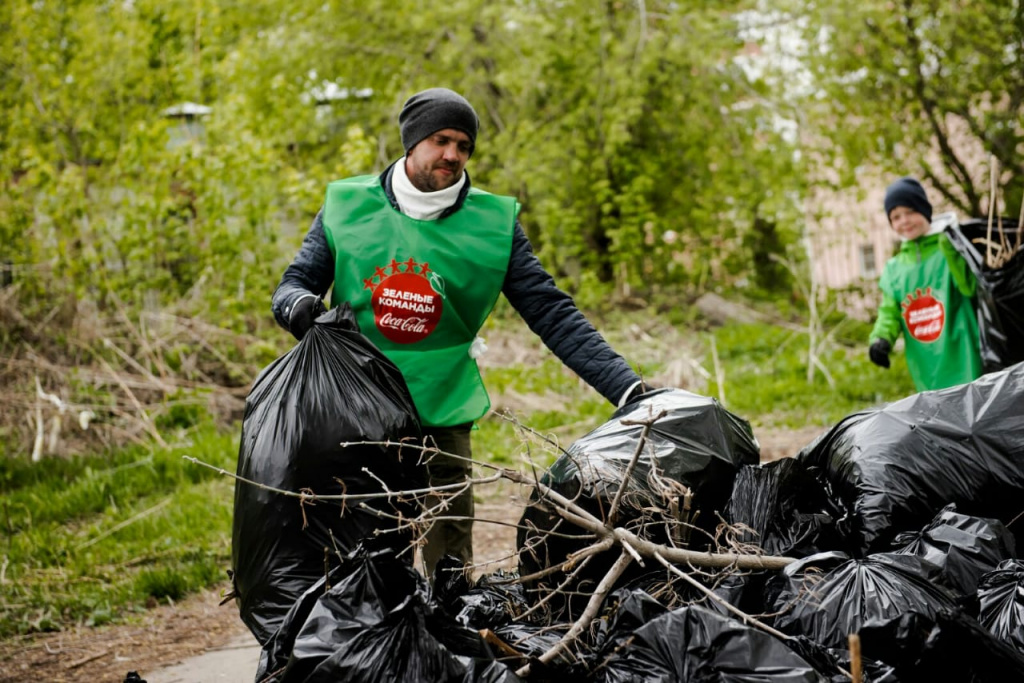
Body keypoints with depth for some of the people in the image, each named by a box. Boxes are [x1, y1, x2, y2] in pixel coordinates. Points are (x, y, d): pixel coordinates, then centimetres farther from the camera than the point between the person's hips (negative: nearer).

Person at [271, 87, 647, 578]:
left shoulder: (494, 221, -3)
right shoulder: (347, 206, 0)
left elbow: (552, 314, -4)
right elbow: (294, 282, 8)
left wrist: (627, 389, -13)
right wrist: (298, 304, -18)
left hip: (441, 423, 0)